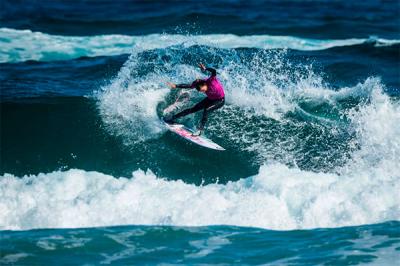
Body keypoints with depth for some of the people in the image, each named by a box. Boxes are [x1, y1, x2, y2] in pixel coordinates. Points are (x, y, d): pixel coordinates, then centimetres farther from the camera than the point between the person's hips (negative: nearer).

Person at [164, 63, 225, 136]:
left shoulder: (211, 81, -35)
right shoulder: (197, 84, -21)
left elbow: (214, 71, -53)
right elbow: (187, 86, -12)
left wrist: (205, 69, -65)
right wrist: (175, 86, -20)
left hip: (220, 100, -5)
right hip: (210, 99, 5)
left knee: (206, 110, -30)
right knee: (193, 109, 2)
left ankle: (200, 129, -26)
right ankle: (173, 118, 12)